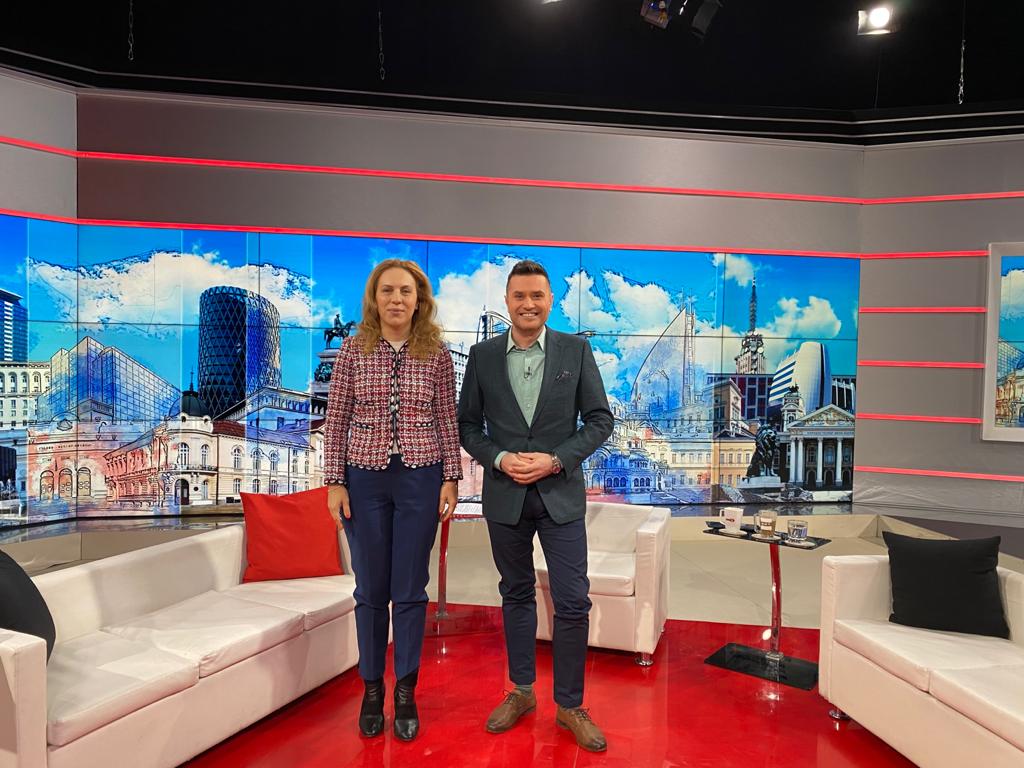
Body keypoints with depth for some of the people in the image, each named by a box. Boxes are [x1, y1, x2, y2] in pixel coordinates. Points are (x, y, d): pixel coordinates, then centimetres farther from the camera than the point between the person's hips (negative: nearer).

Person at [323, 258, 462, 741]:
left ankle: (406, 692, 24)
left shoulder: (437, 354, 0)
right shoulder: (353, 350, 0)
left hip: (420, 479, 0)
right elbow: (336, 420, 1)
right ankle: (371, 689, 27)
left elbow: (447, 421, 3)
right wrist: (335, 482, -3)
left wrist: (451, 478, -2)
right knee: (371, 589, 10)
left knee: (410, 590, 8)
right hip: (365, 478, 0)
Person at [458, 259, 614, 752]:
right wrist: (499, 458, -12)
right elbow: (467, 425, 5)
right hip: (504, 495, 2)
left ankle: (570, 705, 19)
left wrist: (555, 460, -13)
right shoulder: (482, 355, 1)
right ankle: (522, 691, 32)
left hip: (560, 494, -1)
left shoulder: (576, 350, -2)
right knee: (516, 595, 15)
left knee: (573, 602, 0)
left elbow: (599, 419, -1)